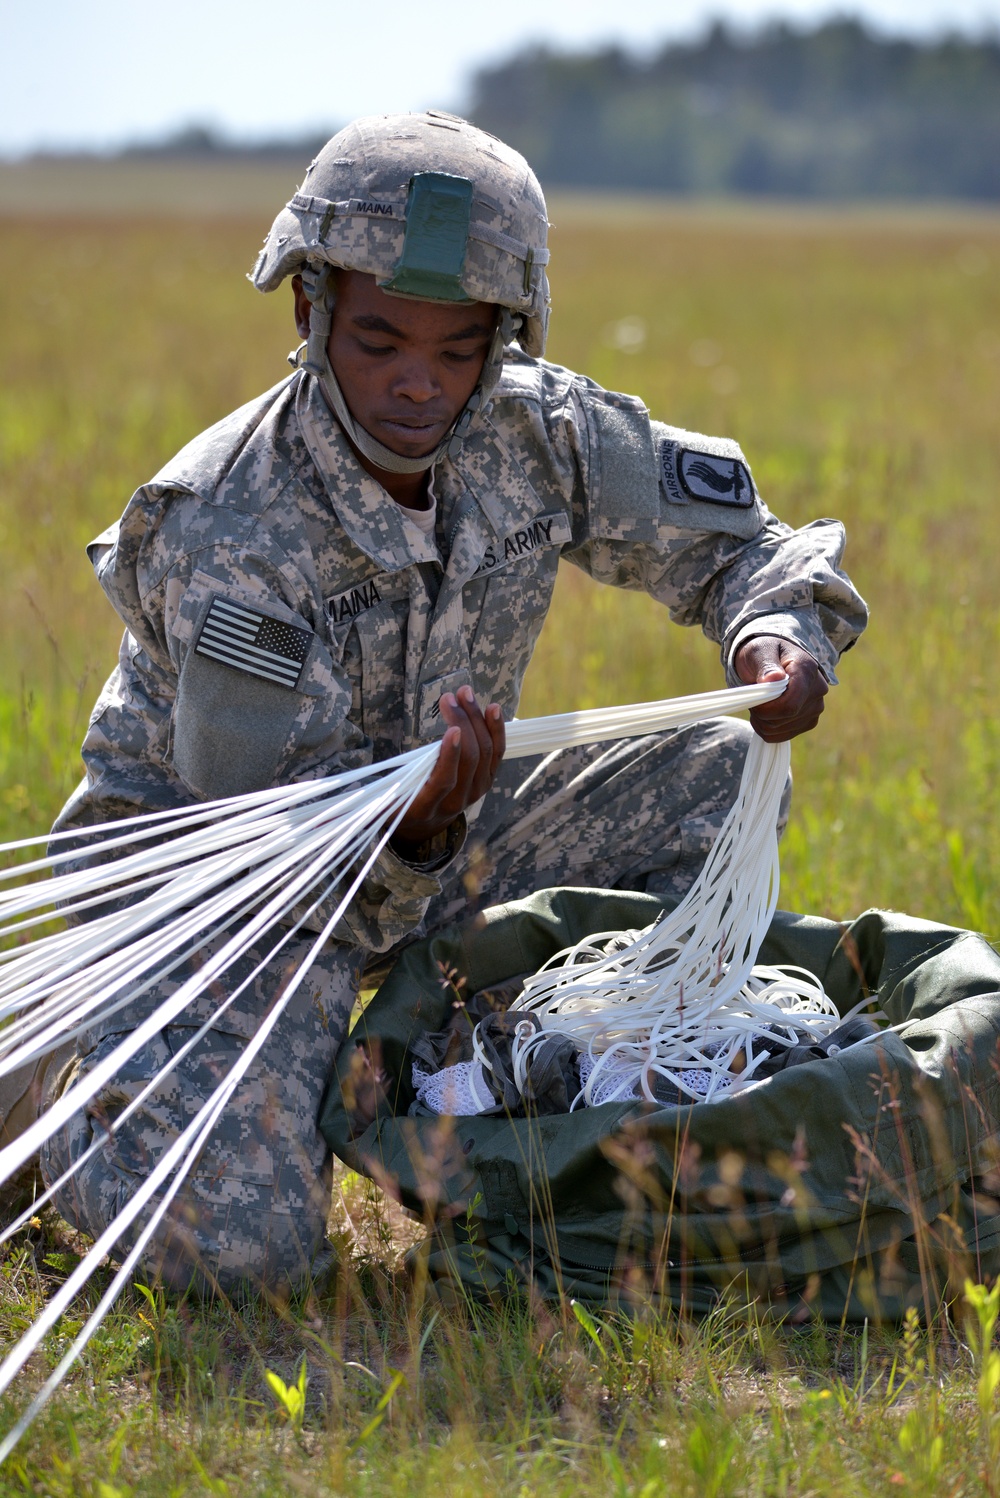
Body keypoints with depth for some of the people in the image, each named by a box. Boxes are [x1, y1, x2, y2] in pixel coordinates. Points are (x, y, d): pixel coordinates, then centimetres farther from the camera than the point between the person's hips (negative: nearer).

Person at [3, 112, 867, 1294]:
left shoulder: (536, 431, -12)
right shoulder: (229, 539, -29)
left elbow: (729, 541, 1)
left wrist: (781, 634, -23)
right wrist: (415, 821, -49)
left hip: (431, 834, 6)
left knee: (722, 775, -8)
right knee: (242, 1243, -25)